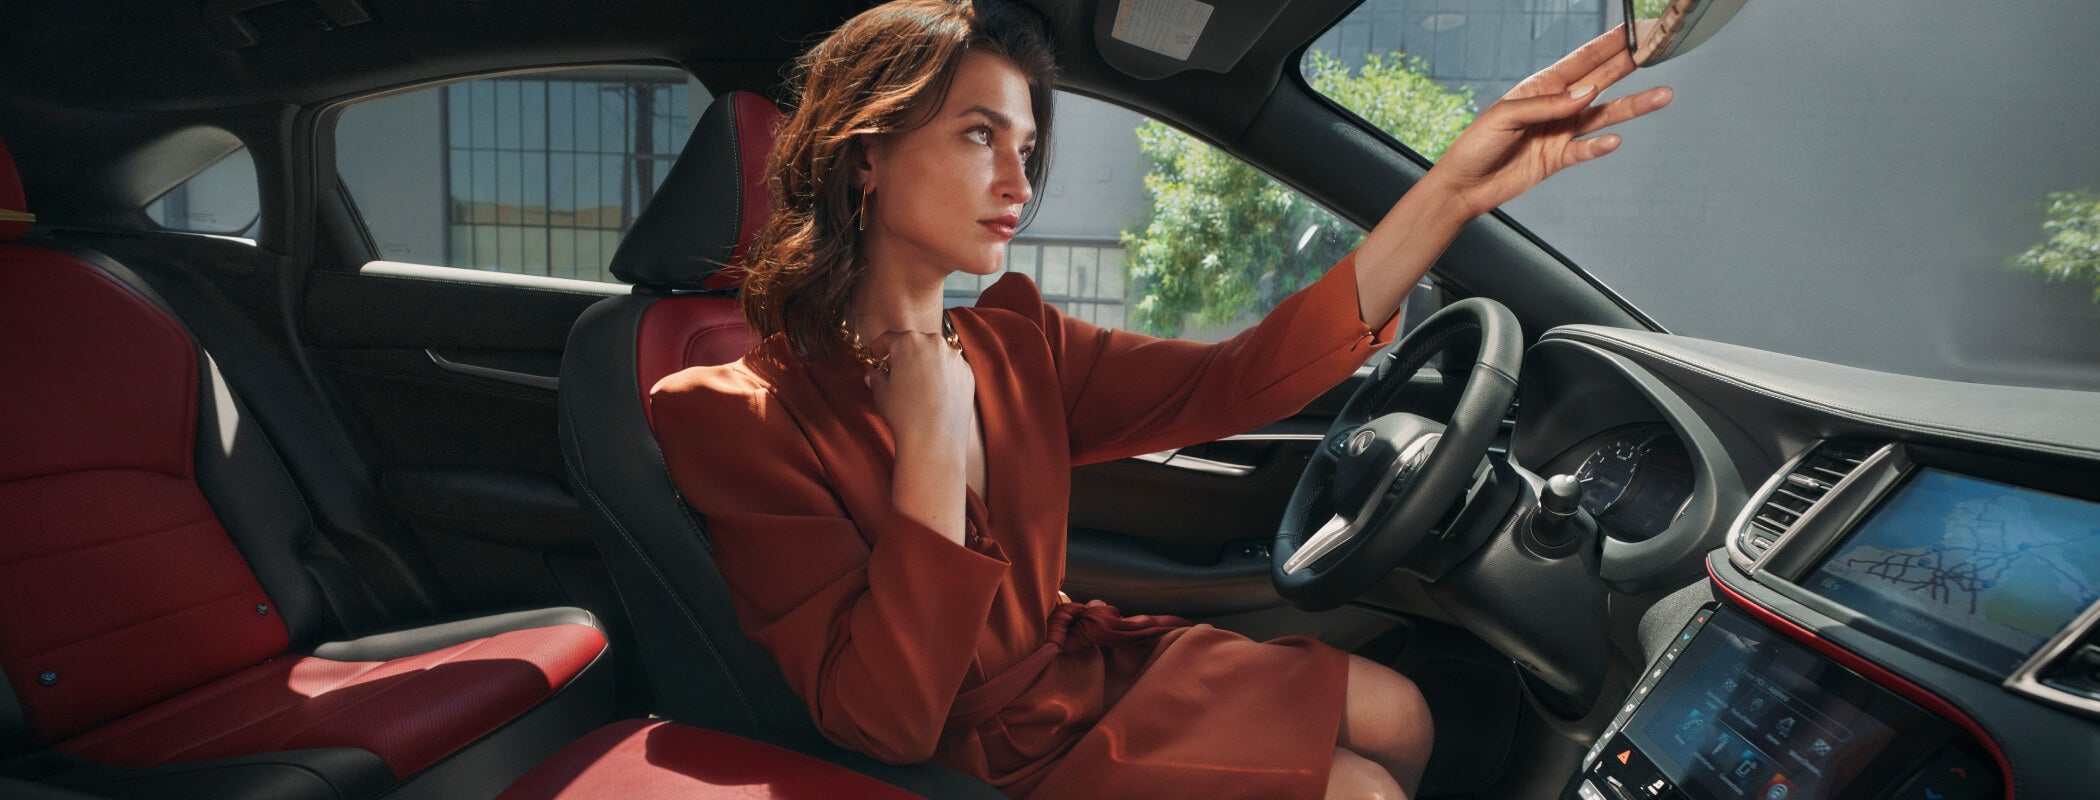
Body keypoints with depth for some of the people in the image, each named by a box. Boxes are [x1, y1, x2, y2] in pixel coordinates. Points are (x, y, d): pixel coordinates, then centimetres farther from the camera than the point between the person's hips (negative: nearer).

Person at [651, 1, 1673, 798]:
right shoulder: (738, 416, -21)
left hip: (1088, 661, 7)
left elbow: (1228, 385, -12)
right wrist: (934, 442, -31)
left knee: (1397, 717, 5)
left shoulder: (1015, 344, -2)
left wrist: (1453, 190, -16)